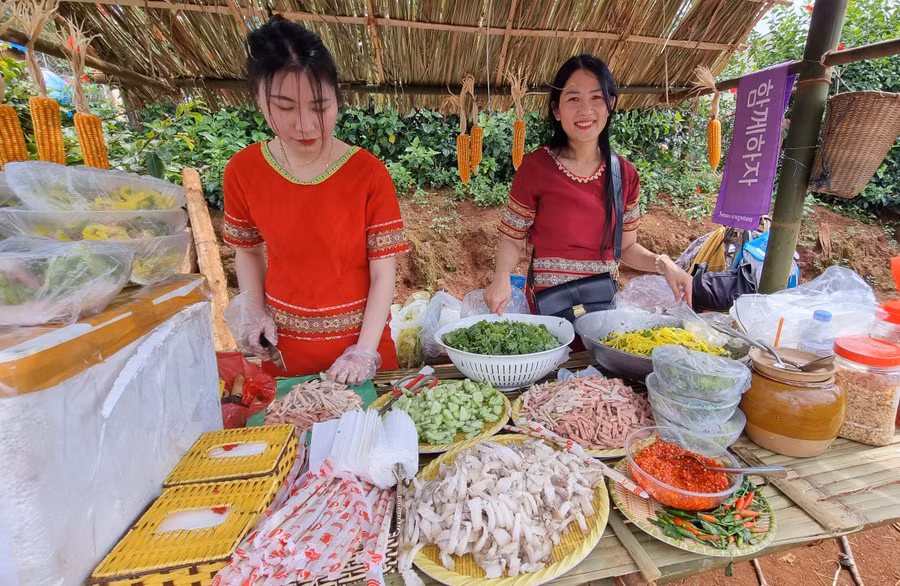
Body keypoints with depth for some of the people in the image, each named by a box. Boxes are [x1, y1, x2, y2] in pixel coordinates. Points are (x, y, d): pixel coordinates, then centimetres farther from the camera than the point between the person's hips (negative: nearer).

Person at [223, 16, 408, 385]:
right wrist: (253, 312, -5)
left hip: (358, 340, -2)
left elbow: (384, 272, -14)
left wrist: (365, 350, -19)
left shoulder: (369, 173, -15)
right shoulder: (243, 170, -7)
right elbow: (247, 250, 8)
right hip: (281, 346, 3)